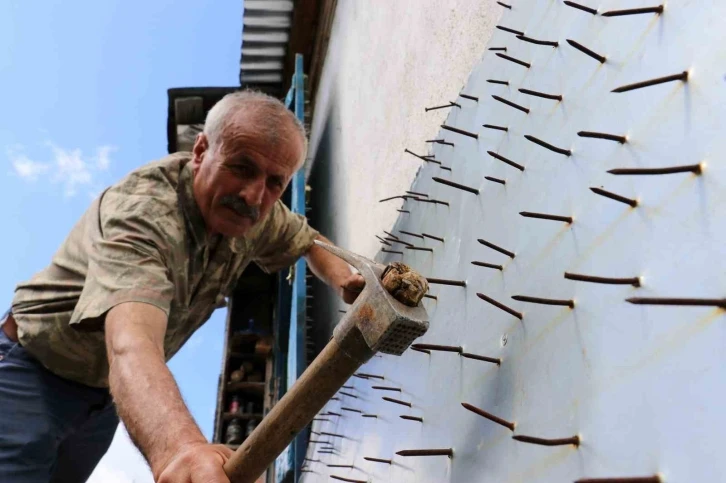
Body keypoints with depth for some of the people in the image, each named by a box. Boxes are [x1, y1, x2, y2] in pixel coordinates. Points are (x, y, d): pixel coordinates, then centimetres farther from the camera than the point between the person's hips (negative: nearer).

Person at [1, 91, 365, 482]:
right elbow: (130, 343, -54)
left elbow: (308, 240, 8)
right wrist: (177, 448, -73)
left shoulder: (256, 213, -13)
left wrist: (344, 281, -15)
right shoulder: (144, 210, -37)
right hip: (34, 373, -7)